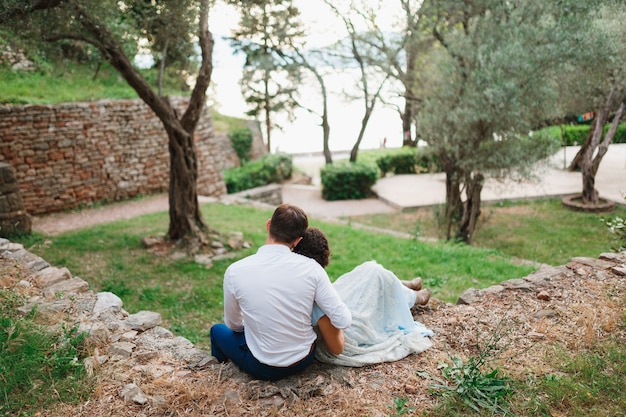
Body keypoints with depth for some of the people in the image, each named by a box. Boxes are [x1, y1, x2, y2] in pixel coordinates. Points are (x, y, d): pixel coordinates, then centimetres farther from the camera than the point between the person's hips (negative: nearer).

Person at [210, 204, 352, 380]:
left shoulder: (235, 271, -19)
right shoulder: (311, 268, -18)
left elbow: (234, 324, -2)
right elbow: (343, 321, -13)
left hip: (263, 369, -2)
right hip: (305, 360, 2)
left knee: (218, 330, 27)